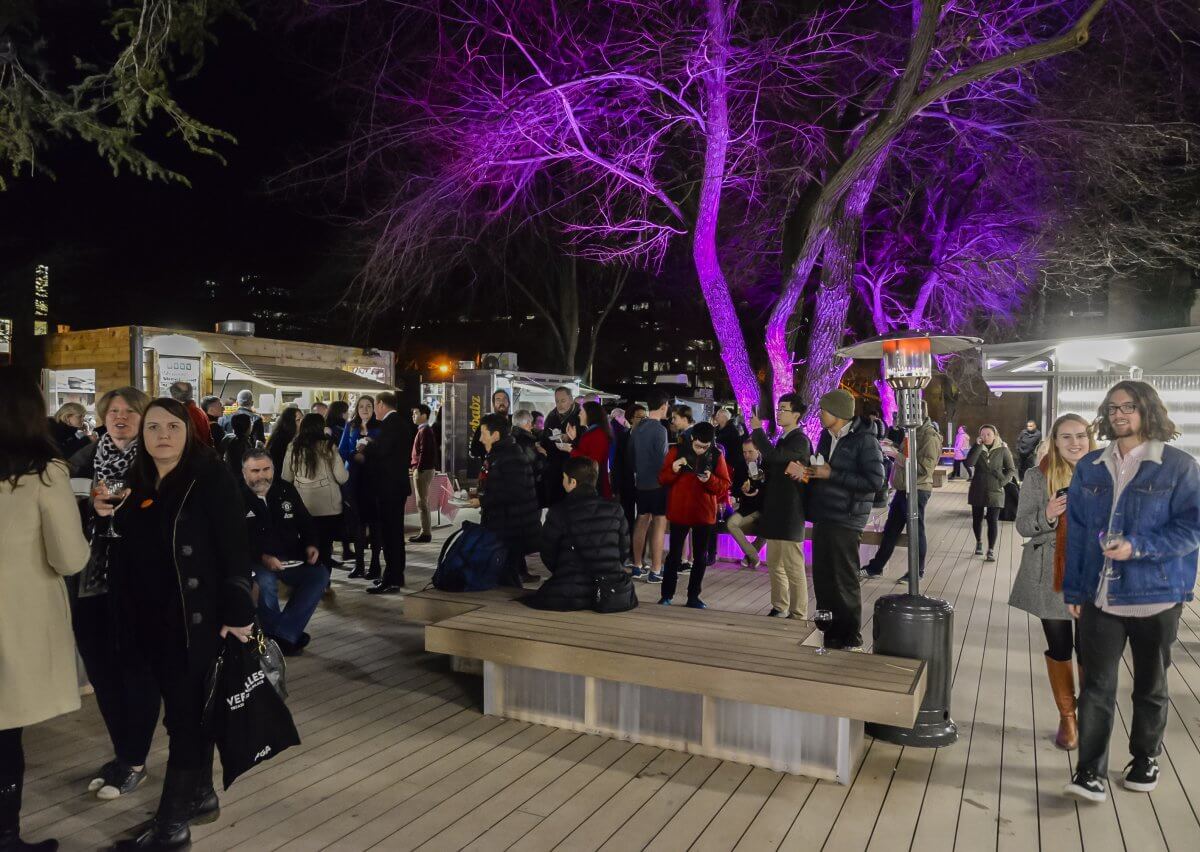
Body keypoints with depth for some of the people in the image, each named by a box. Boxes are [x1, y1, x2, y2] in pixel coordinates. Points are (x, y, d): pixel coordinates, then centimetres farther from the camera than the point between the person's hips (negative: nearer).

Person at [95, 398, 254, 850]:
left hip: (196, 618, -7)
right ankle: (200, 795, 31)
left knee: (186, 715, 0)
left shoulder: (212, 477, -11)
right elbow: (130, 549, 17)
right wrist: (106, 516, -1)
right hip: (152, 618, 7)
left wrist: (237, 614, -20)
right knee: (189, 710, 17)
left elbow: (235, 551, -15)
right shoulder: (138, 482, 9)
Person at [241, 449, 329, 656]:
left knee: (320, 575, -19)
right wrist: (262, 557, -25)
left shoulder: (286, 489, 10)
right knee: (266, 581, -34)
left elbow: (306, 522, 19)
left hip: (292, 559, 4)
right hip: (257, 562, -4)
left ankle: (282, 635, -19)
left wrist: (312, 544, 0)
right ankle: (287, 638, -13)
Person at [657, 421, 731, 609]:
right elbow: (662, 479, -2)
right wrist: (673, 470, -21)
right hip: (679, 512, -2)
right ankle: (666, 595, 14)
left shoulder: (716, 456, -3)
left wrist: (710, 479, -22)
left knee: (701, 557, 9)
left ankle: (693, 596, 20)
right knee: (674, 555, 4)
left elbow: (725, 486, -3)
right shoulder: (676, 451, -4)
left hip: (704, 514, 2)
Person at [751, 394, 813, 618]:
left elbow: (773, 455, -28)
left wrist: (757, 429, -17)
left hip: (790, 513, -9)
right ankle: (779, 609, 24)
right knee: (775, 565, 15)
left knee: (793, 568, -3)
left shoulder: (800, 441, -13)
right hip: (775, 512, 9)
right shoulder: (783, 440, 16)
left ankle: (798, 615, 4)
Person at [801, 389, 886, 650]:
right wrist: (805, 470, 1)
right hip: (823, 517, 8)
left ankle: (851, 640, 13)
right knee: (822, 579, 12)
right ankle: (828, 635, 25)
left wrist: (831, 474, -19)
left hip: (845, 521, -8)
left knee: (845, 582, 0)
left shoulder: (864, 440, -12)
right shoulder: (827, 436, 12)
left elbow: (875, 482, -20)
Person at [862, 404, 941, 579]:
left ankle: (917, 571, 17)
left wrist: (897, 455, -22)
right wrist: (893, 448, 6)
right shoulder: (914, 432, 14)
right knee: (890, 530, 14)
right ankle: (876, 567, 22)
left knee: (915, 530, 3)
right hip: (903, 488, 9)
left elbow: (924, 467, -22)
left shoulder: (930, 436, -14)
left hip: (917, 491, -9)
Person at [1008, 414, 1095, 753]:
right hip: (1051, 578, -1)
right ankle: (1067, 718, 27)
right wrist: (1047, 515, -21)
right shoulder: (1037, 477, -4)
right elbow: (1022, 525, -4)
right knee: (1059, 650, 10)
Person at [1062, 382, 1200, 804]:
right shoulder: (1090, 467, 6)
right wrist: (1074, 589, 4)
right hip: (1100, 596, 2)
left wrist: (1137, 547, -23)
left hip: (1156, 595, -1)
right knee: (1096, 686, -1)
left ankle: (1145, 760, 33)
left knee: (1151, 686, 16)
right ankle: (1090, 771, 4)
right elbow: (1076, 531, 7)